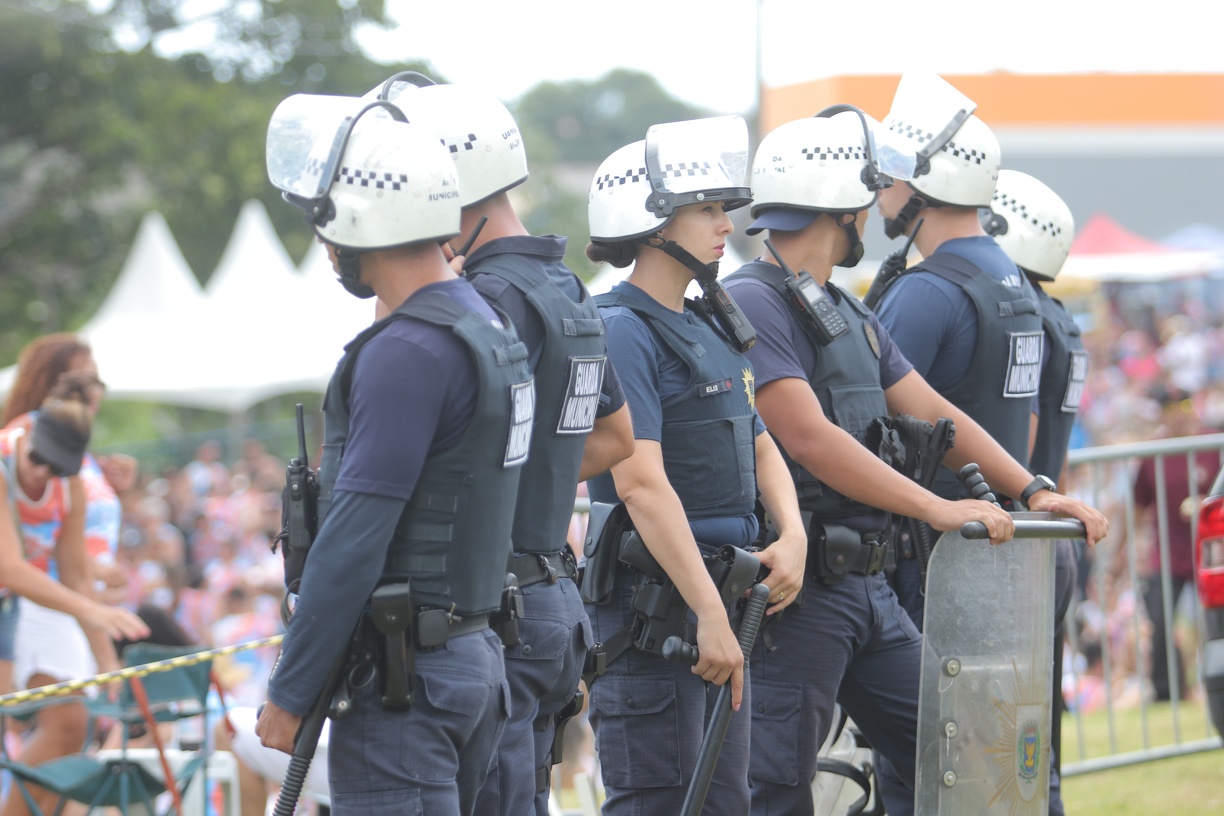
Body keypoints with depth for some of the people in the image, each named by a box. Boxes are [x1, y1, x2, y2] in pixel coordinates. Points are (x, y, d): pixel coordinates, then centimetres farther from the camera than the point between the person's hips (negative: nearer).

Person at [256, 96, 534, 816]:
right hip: (475, 657, 10)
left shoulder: (408, 353, -17)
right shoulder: (491, 328, 14)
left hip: (401, 675, -10)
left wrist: (290, 694, -13)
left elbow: (356, 537, -19)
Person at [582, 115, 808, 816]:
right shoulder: (622, 332, -13)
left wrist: (792, 536, 0)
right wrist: (709, 614, -23)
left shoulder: (712, 329, 16)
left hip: (719, 598, 9)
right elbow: (642, 483, -21)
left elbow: (759, 447, 21)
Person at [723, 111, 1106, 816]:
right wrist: (937, 509, -26)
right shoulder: (752, 303, -14)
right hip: (794, 591, -9)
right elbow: (810, 440, -23)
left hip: (869, 589, 9)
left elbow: (933, 414, 19)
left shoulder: (851, 315, 18)